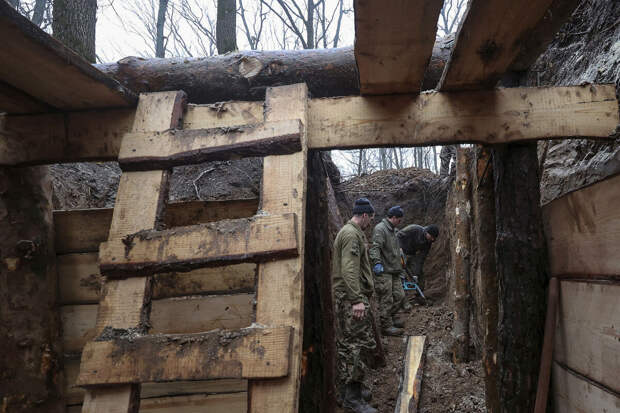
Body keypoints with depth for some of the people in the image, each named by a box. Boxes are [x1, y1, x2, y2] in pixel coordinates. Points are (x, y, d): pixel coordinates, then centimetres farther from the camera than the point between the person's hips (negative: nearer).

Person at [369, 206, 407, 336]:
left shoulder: (393, 230, 21)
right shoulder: (380, 229, -11)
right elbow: (375, 247, -24)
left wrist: (400, 268, 32)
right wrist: (377, 262, -38)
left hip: (394, 271, 9)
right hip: (383, 272, -9)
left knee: (400, 296, 11)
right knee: (386, 300, -3)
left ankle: (391, 317, 30)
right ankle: (386, 326, 8)